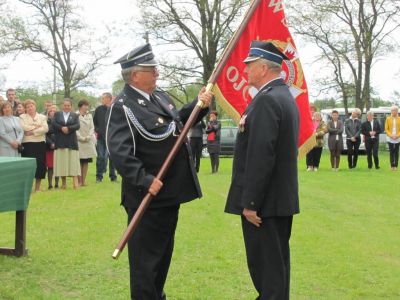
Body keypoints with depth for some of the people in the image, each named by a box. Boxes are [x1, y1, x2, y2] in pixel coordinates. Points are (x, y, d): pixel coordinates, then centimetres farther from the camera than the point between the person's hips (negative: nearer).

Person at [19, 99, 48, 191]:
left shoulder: (42, 117, 12)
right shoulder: (22, 117, 9)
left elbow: (45, 128, -5)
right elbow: (22, 127, -11)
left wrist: (32, 132, -12)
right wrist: (36, 127, -8)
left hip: (40, 143, 2)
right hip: (27, 144, -2)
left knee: (40, 165, 0)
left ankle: (37, 187, 10)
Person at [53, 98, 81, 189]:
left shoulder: (75, 115, 10)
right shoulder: (57, 114, 13)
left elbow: (77, 126, -5)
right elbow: (53, 124, -2)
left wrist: (68, 128, -17)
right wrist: (62, 128, -14)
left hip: (71, 142, -1)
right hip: (60, 142, 1)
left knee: (73, 161, -6)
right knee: (61, 161, 0)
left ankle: (75, 181, -10)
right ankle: (63, 183, 6)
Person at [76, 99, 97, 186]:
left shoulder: (89, 116, 11)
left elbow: (92, 127, 9)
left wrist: (88, 137, -6)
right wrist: (82, 138, -12)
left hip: (89, 141, 5)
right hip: (79, 141, -5)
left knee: (86, 162, 6)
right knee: (79, 162, -3)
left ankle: (84, 180, 10)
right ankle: (80, 181, 1)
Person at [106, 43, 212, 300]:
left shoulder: (159, 96, 9)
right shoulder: (124, 106, -18)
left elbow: (178, 122, 25)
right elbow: (119, 152, -26)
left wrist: (198, 105, 9)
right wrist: (145, 180, -29)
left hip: (169, 192, 9)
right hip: (148, 195, -9)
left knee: (164, 251, 21)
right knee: (145, 256, 3)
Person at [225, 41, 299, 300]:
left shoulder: (267, 100, -19)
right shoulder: (285, 96, 13)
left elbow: (261, 156, -25)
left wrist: (250, 202, -20)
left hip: (265, 200, -10)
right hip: (282, 198, 10)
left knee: (266, 266, -2)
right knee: (277, 262, 18)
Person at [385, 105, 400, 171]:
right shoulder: (388, 119, 4)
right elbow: (386, 129, 3)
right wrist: (391, 135, -10)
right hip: (390, 139, 0)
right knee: (391, 152, -1)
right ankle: (392, 166, 0)